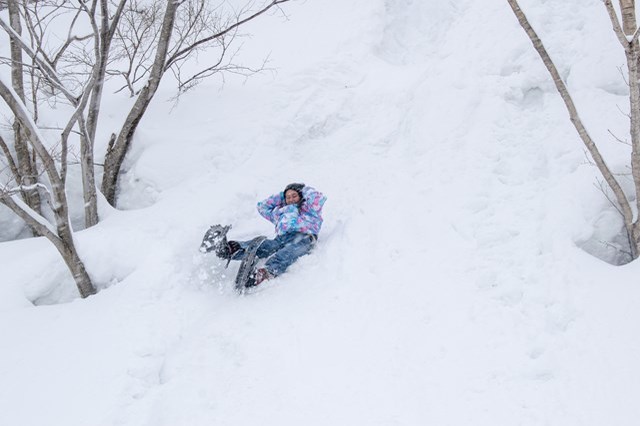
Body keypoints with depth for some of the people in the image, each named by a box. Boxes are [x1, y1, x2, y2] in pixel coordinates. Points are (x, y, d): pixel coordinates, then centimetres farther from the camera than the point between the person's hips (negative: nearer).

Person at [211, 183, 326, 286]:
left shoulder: (309, 209, 29)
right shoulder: (279, 212, 42)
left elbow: (317, 197, 11)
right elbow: (262, 207, 46)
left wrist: (304, 189, 28)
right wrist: (281, 196, 43)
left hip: (303, 237, -4)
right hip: (280, 238, 4)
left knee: (287, 252, -40)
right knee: (262, 245, -28)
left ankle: (268, 272, -68)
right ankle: (231, 250, -56)